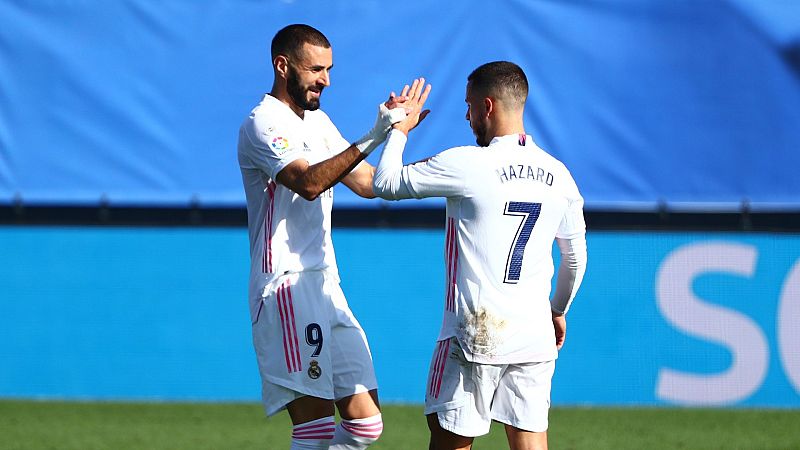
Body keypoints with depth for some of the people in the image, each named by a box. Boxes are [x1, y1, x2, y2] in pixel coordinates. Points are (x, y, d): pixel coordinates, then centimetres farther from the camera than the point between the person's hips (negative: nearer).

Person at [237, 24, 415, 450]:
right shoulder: (263, 124, -10)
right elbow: (308, 182, -26)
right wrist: (370, 140, -34)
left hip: (325, 285, 9)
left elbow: (367, 181, 21)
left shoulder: (318, 122, 19)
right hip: (287, 287, -9)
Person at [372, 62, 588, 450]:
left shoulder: (465, 165, -11)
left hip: (475, 336, -5)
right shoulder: (557, 175, 7)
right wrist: (558, 311, 34)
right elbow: (576, 257, 19)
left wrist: (400, 129, 13)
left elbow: (386, 184, -3)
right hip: (534, 337, 5)